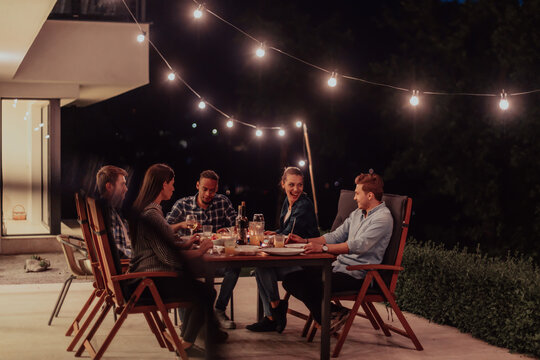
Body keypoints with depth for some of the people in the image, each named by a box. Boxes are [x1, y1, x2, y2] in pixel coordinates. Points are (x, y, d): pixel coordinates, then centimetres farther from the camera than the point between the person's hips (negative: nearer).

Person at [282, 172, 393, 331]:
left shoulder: (383, 218, -12)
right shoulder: (357, 214, 19)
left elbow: (359, 245, -24)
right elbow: (336, 236, 23)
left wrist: (323, 248, -30)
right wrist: (305, 241, 12)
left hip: (357, 275, -10)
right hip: (339, 266, 10)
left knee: (310, 286, -26)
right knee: (291, 279, -5)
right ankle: (336, 312, -4)